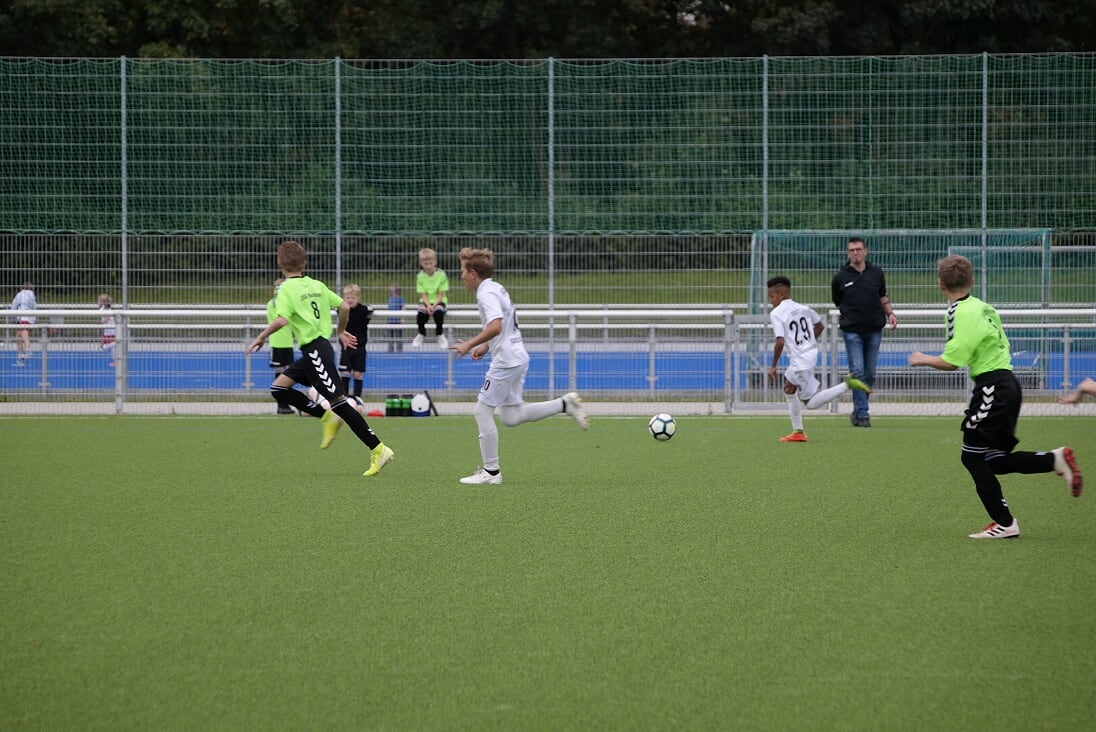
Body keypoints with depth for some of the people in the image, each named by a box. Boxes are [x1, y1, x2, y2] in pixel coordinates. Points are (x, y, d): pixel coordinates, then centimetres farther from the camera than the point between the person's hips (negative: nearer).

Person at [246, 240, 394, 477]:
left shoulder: (287, 290, -8)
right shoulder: (317, 286, 13)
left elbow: (282, 320, -22)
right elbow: (344, 307, 14)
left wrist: (261, 338, -8)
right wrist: (341, 332, 30)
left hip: (315, 349, -9)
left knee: (338, 401, -10)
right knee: (279, 388, 14)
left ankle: (379, 450, -13)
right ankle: (327, 417, 10)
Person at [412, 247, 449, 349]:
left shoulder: (441, 275, -9)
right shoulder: (420, 276, -3)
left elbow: (441, 295, -9)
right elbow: (423, 295, -4)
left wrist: (434, 305, -23)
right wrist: (428, 305, -22)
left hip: (439, 301, -2)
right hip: (426, 302, 2)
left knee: (438, 311, -35)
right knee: (421, 312, -30)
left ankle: (440, 335, -14)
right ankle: (421, 334, -2)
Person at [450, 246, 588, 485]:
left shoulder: (487, 294, -15)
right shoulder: (497, 288, 16)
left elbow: (496, 326, -30)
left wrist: (470, 344, -25)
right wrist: (486, 346, 24)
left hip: (505, 361, -10)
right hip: (518, 357, 10)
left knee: (482, 411, -3)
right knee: (510, 417, 13)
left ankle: (491, 471, 0)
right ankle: (566, 404, 9)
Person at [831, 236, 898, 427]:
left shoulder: (876, 273, 7)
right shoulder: (841, 277, 0)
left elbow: (883, 297, 17)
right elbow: (837, 303, 12)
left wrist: (890, 313, 4)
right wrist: (846, 317, 5)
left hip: (874, 329, 3)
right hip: (852, 330, -3)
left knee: (870, 374, 6)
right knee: (857, 372, -11)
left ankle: (858, 411, 20)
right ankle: (863, 415, -8)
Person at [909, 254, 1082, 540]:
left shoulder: (963, 313, -15)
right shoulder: (982, 307, 14)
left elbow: (951, 362, -16)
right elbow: (1003, 345, 20)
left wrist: (923, 359, 0)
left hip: (991, 386, -9)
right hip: (1007, 383, 9)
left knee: (973, 457, -2)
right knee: (994, 460, 13)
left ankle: (1004, 523, -1)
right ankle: (1057, 459, 4)